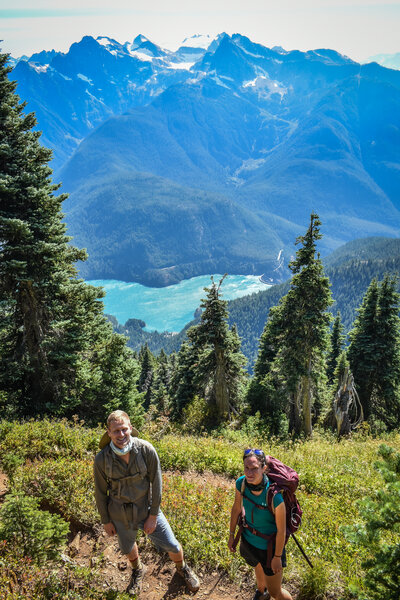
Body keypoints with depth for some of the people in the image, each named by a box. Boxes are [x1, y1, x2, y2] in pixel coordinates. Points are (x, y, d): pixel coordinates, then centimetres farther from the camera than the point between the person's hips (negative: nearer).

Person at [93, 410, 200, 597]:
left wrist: (153, 515, -9)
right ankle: (138, 570, 61)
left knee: (172, 546, 9)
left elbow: (156, 483, -13)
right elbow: (100, 492, -6)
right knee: (127, 548, 25)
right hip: (120, 514, 1)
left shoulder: (146, 450, -24)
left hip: (147, 507, -1)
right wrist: (106, 521, 2)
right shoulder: (102, 459, -21)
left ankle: (182, 568, 45)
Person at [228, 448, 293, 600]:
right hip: (249, 539, 5)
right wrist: (231, 535, 8)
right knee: (258, 567, 35)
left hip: (269, 545, -5)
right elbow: (236, 508, -1)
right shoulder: (241, 483, -21)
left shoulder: (274, 496, -37)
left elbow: (281, 529, -22)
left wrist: (277, 557, -12)